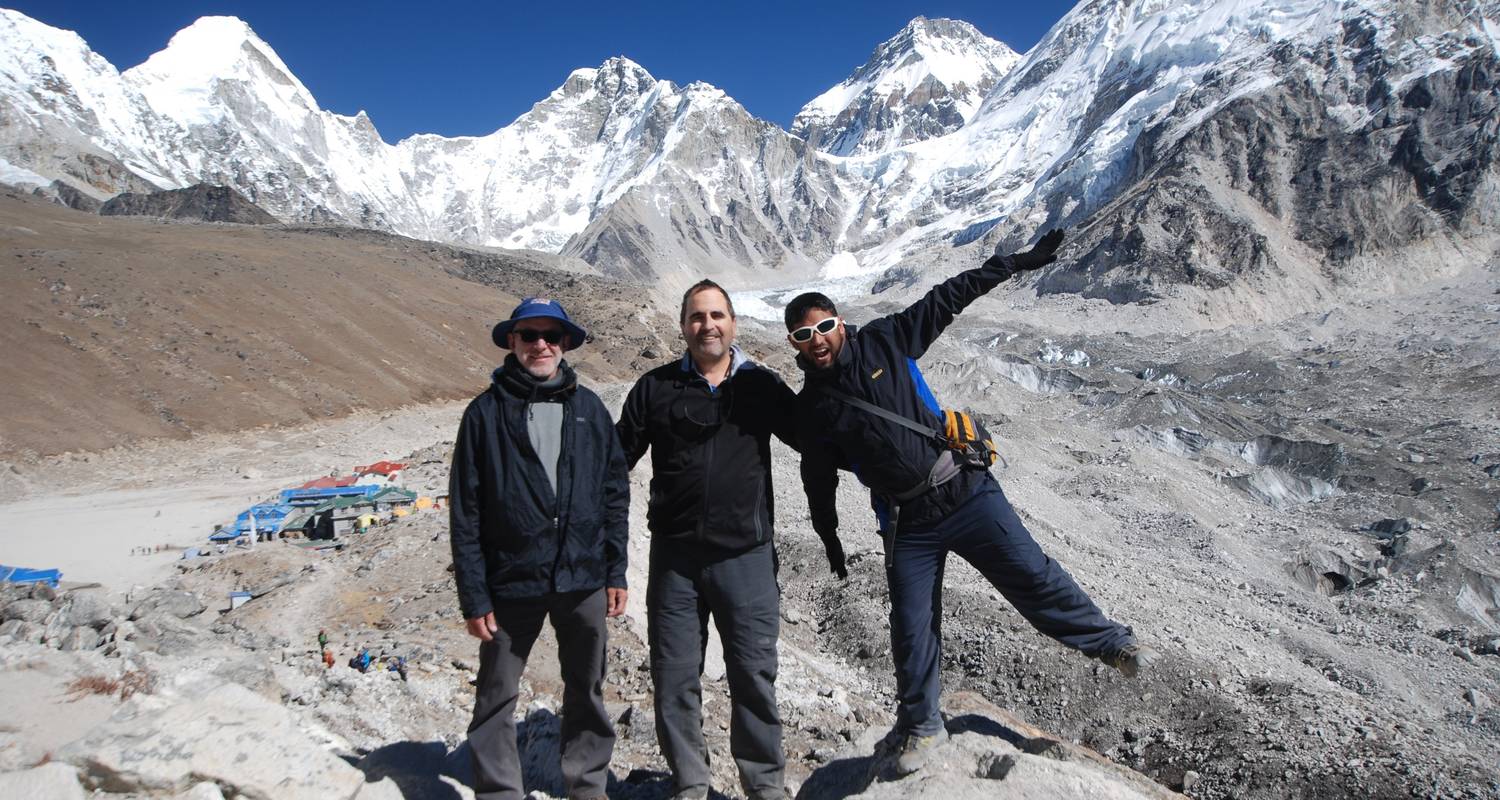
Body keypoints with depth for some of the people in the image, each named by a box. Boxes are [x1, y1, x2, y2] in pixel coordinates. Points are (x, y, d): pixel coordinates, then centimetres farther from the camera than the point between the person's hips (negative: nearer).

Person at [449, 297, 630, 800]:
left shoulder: (589, 409, 2)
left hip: (584, 579, 2)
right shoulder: (486, 412, -4)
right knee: (497, 695, 10)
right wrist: (473, 596, -7)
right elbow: (465, 512, -4)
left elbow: (615, 493, 5)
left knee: (587, 689, 16)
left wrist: (615, 573, 3)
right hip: (511, 582, -2)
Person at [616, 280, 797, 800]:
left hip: (746, 555, 0)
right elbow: (617, 459, 9)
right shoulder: (656, 387, 5)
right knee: (675, 677, 9)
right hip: (674, 557, 1)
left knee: (754, 674, 7)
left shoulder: (761, 386, 5)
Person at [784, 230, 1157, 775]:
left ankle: (1112, 643, 24)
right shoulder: (811, 409, -1)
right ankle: (920, 725, 27)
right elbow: (819, 482, 11)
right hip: (907, 524, 1)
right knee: (911, 627, 6)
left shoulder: (884, 341, -4)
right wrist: (830, 540, 20)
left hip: (967, 490, -1)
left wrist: (1014, 263, 2)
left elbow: (947, 299, 2)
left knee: (1032, 575, 2)